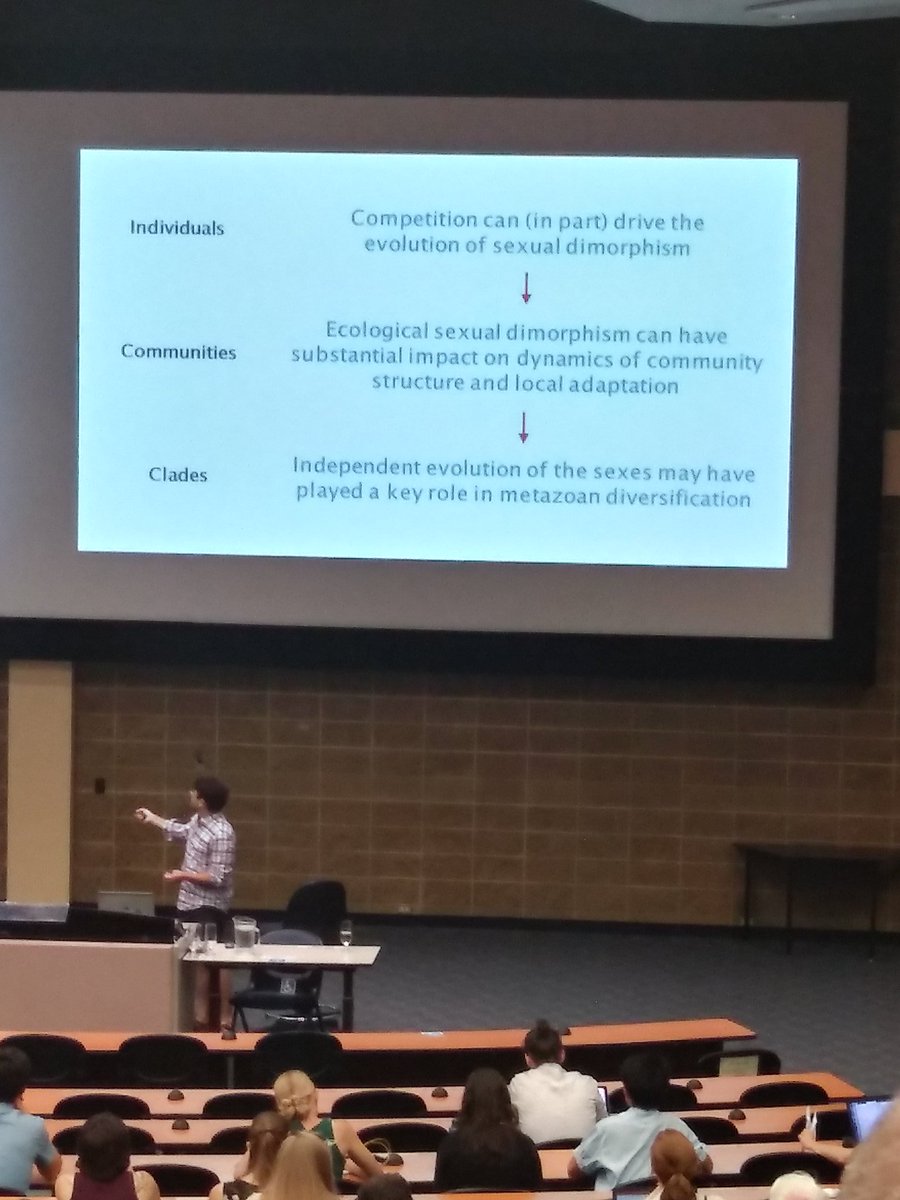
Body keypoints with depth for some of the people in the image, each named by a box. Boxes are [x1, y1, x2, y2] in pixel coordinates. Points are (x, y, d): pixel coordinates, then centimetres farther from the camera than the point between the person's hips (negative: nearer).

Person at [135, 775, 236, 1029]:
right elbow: (179, 831, 29)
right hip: (190, 902, 9)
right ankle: (200, 1014, 24)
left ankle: (224, 1017, 5)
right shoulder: (198, 821, 4)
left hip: (209, 907, -9)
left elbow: (218, 878, -25)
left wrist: (183, 876, -21)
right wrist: (151, 818, 38)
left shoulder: (221, 834, -24)